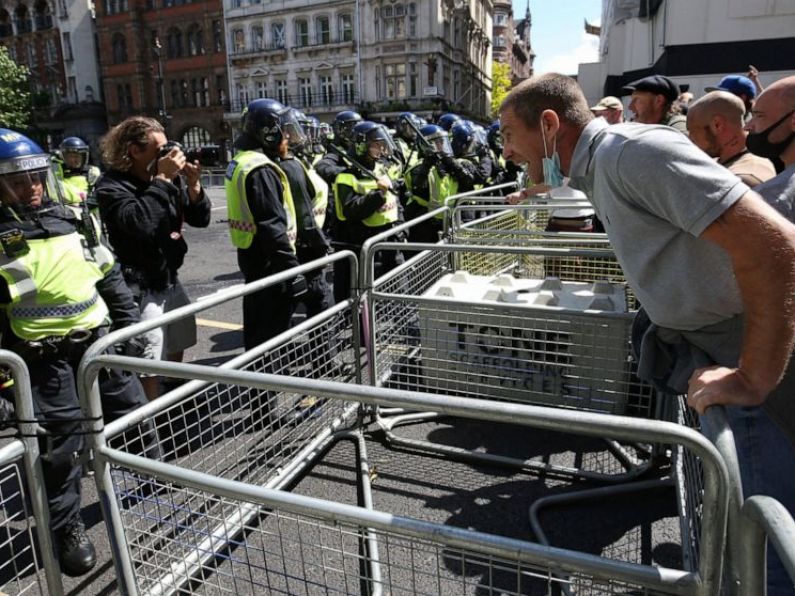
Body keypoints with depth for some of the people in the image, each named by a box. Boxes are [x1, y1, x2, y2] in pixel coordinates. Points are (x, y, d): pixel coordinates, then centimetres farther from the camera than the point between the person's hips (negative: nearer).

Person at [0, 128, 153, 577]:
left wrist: (130, 326, 10)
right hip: (44, 354, -4)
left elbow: (112, 278, 12)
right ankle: (67, 525, 24)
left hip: (98, 338, 4)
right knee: (63, 438, 3)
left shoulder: (74, 221, 6)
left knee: (133, 409, 14)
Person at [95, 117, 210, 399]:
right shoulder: (111, 186, -14)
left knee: (177, 349, 23)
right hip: (142, 289, -7)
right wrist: (162, 180, -25)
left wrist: (193, 185, -12)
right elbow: (142, 223, -33)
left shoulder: (170, 177, 3)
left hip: (171, 280, 7)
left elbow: (200, 219, 5)